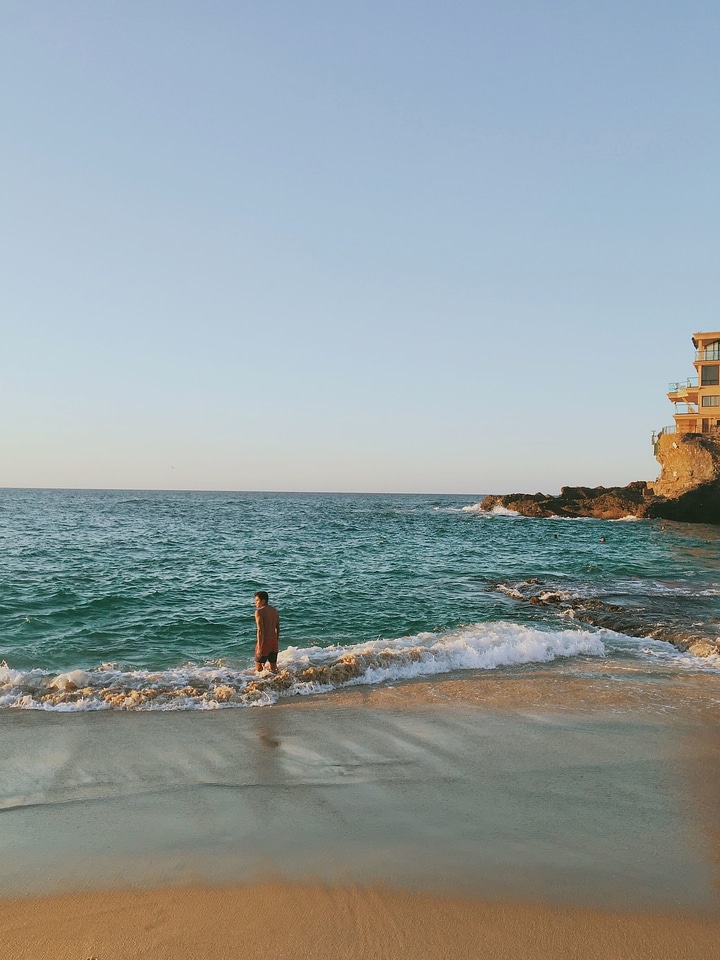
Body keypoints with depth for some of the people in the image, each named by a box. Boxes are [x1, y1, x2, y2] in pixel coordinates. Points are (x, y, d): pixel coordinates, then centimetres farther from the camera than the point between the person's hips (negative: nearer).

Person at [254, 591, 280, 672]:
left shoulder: (259, 612, -15)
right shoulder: (274, 610, 9)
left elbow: (260, 630, -20)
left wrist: (259, 647, -18)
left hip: (265, 641, -7)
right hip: (274, 641, 7)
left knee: (259, 664, 6)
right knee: (273, 665, 16)